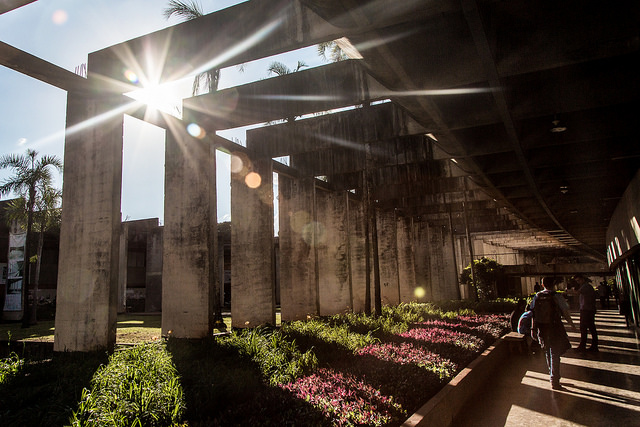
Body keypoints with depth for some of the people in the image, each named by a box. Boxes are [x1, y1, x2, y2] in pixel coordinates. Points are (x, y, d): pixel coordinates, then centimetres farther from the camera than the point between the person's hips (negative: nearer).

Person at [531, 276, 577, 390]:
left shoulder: (537, 297, 1)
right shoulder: (556, 296, -12)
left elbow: (534, 314, 3)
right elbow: (565, 313, -6)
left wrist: (533, 329, 9)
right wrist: (571, 324, 10)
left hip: (542, 329, 4)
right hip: (555, 328, -4)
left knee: (547, 353, 21)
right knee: (555, 354, 3)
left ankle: (552, 375, 37)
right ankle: (554, 381, 3)